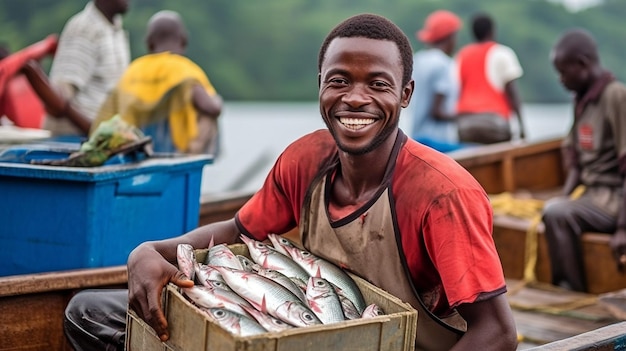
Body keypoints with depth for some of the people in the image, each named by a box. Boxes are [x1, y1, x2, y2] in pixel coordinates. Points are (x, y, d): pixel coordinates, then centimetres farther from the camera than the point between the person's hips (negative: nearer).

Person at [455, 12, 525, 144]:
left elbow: (457, 91, 12)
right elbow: (511, 90, -4)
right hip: (493, 119, -4)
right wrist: (520, 123, -4)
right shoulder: (502, 53, 3)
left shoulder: (462, 54, 16)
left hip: (464, 120, 4)